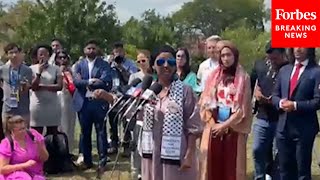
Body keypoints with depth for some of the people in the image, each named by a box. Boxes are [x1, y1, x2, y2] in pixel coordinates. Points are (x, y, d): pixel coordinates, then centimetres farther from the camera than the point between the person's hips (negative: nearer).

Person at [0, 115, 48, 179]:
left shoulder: (33, 135, -2)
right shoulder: (7, 143, -9)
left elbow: (45, 159, 5)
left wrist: (39, 147, -16)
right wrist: (25, 165, -19)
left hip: (35, 175, 2)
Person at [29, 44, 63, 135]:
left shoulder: (56, 68, 4)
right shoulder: (32, 68, 2)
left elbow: (59, 86, -6)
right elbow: (33, 86, -7)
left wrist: (42, 86, -7)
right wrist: (39, 72, -15)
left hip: (53, 105, 1)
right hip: (37, 105, -1)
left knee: (52, 135, 7)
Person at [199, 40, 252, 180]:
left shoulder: (243, 78, 0)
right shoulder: (214, 76, 8)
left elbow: (243, 107, -5)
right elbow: (205, 102, 6)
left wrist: (225, 125, -10)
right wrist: (212, 123, -6)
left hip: (234, 129, -2)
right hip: (213, 128, 2)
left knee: (232, 165, 0)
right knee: (214, 164, 3)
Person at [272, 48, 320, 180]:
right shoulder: (284, 70, 12)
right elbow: (275, 95, 14)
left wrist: (295, 105, -20)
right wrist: (280, 102, -8)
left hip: (304, 129, -5)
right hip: (283, 127, 5)